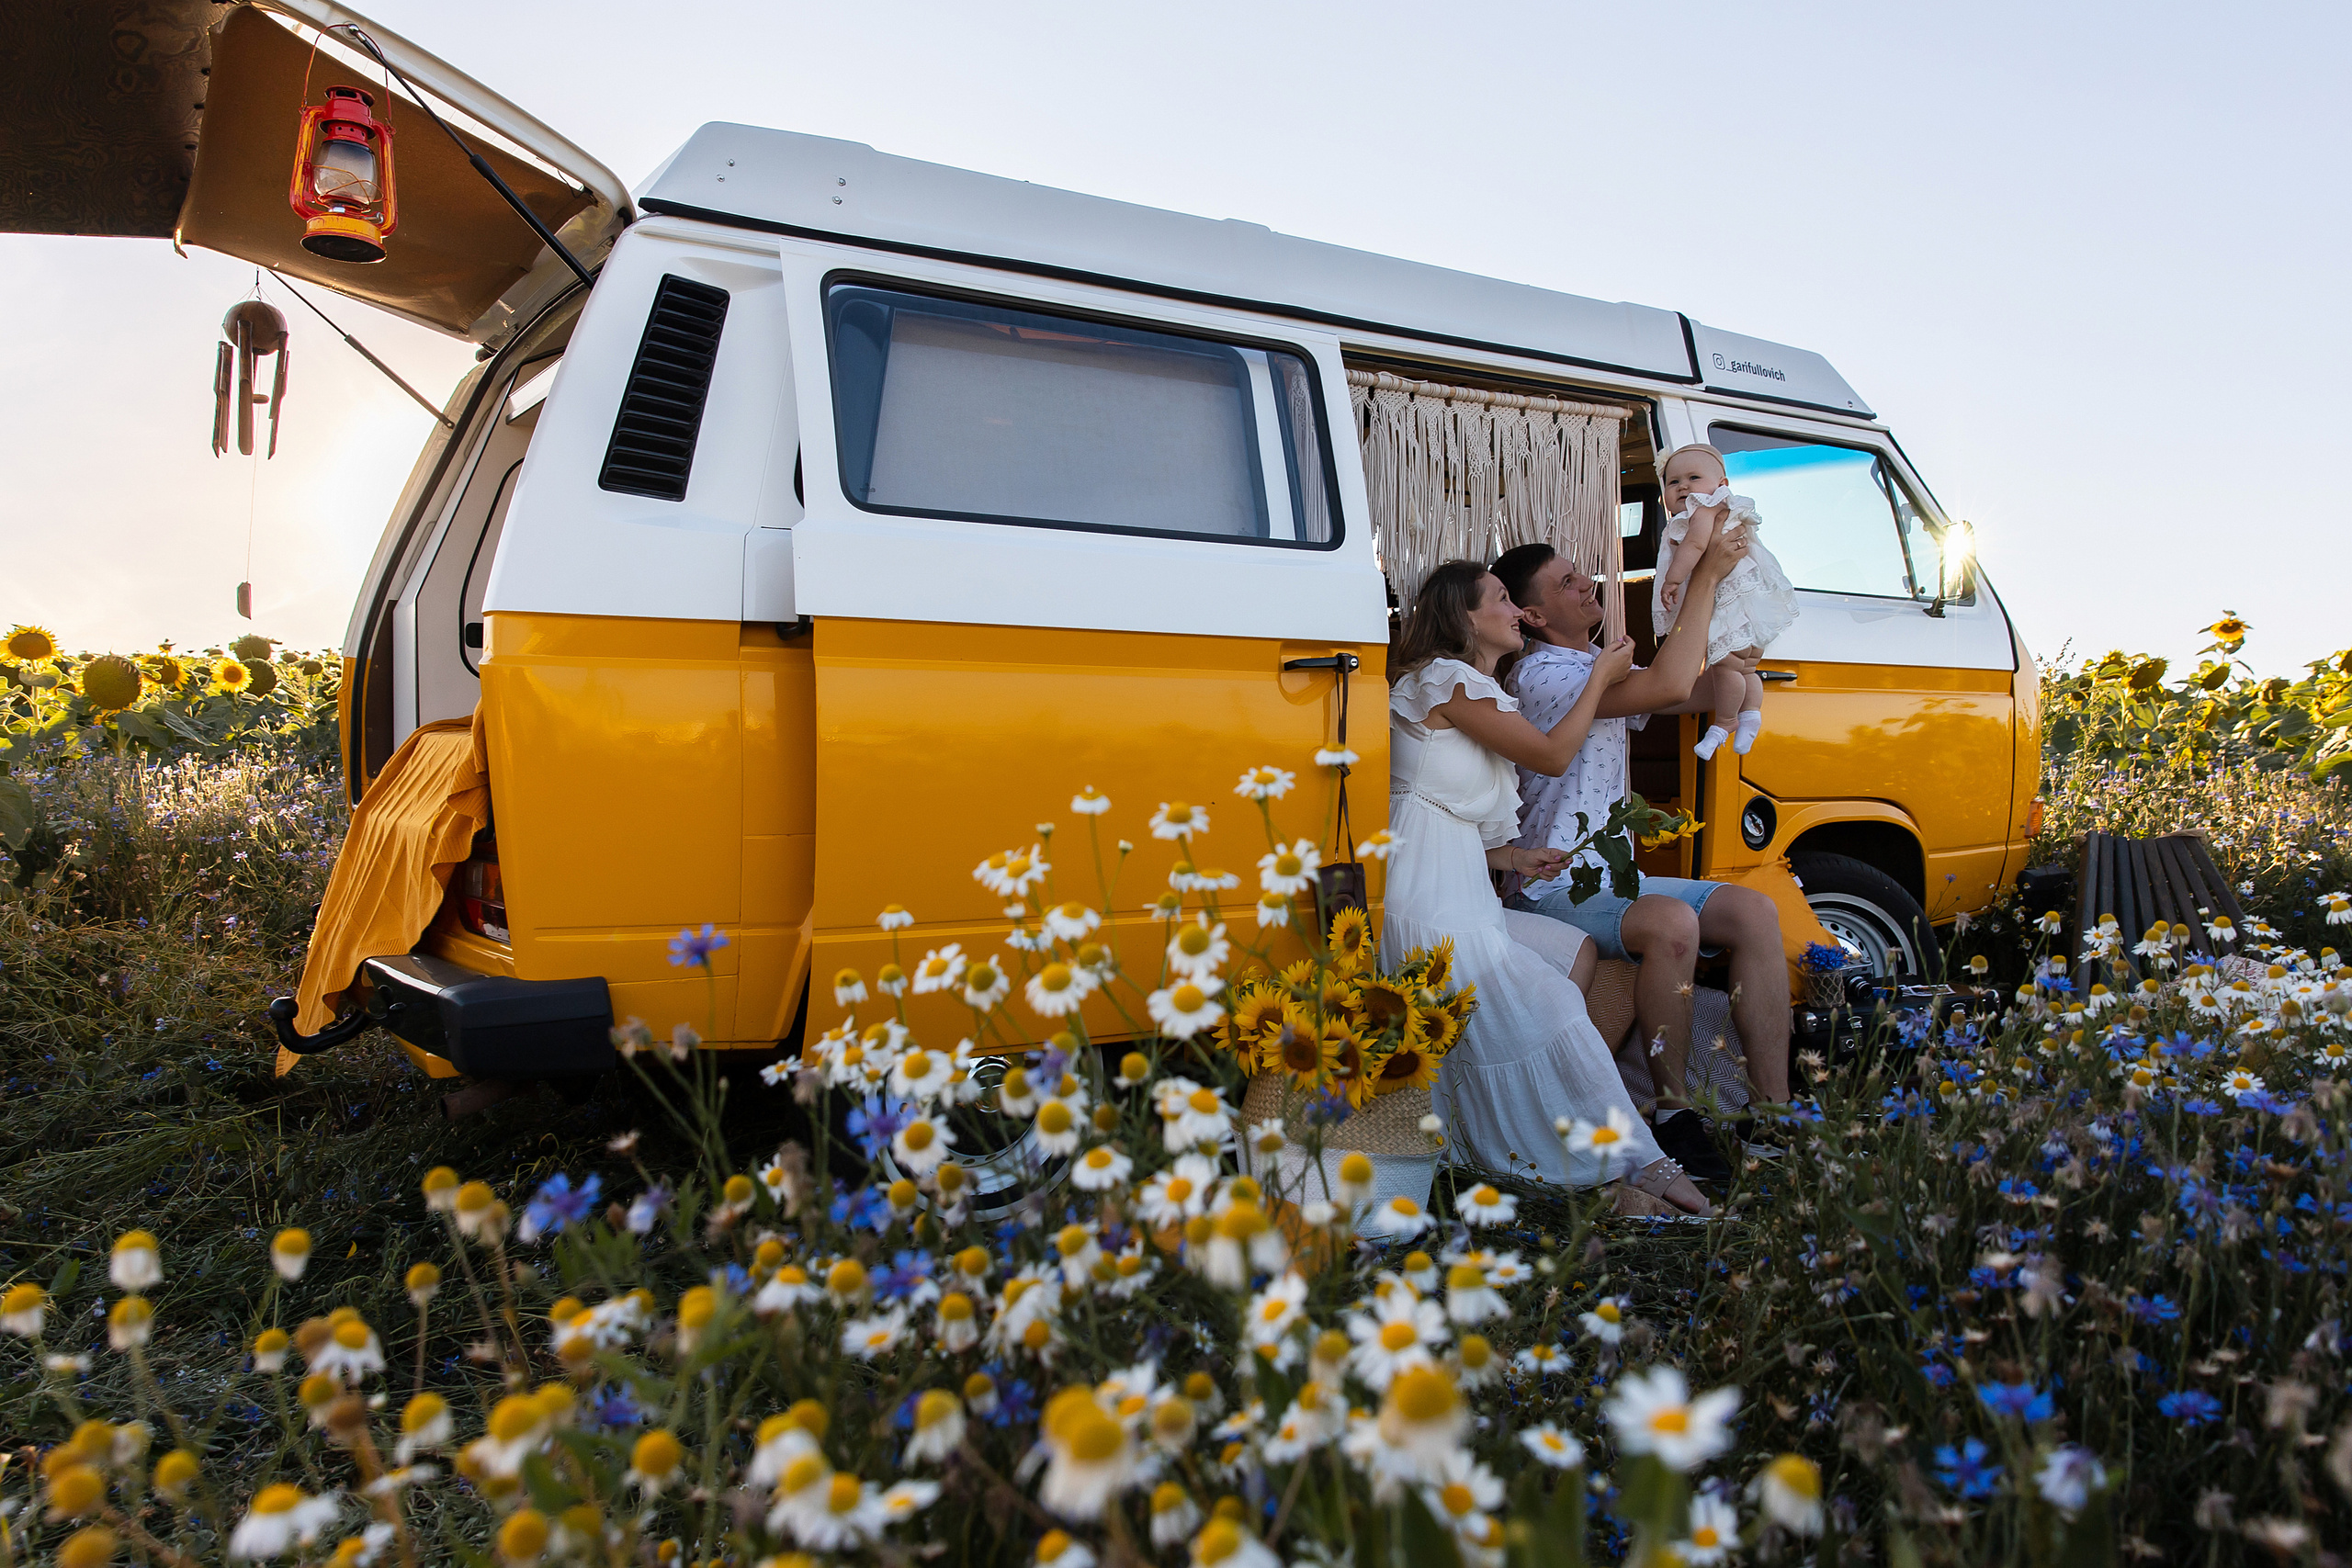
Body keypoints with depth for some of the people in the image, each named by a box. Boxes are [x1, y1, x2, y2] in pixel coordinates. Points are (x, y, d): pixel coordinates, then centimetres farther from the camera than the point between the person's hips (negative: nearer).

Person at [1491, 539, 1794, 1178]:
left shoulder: (1607, 670, 19)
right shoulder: (1539, 673, -13)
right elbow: (1670, 686, -24)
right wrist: (1706, 577, -15)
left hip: (1615, 879, 9)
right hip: (1555, 891, -9)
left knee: (1754, 912, -10)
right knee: (1672, 922, -35)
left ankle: (1773, 1109, -11)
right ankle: (1674, 1114, -21)